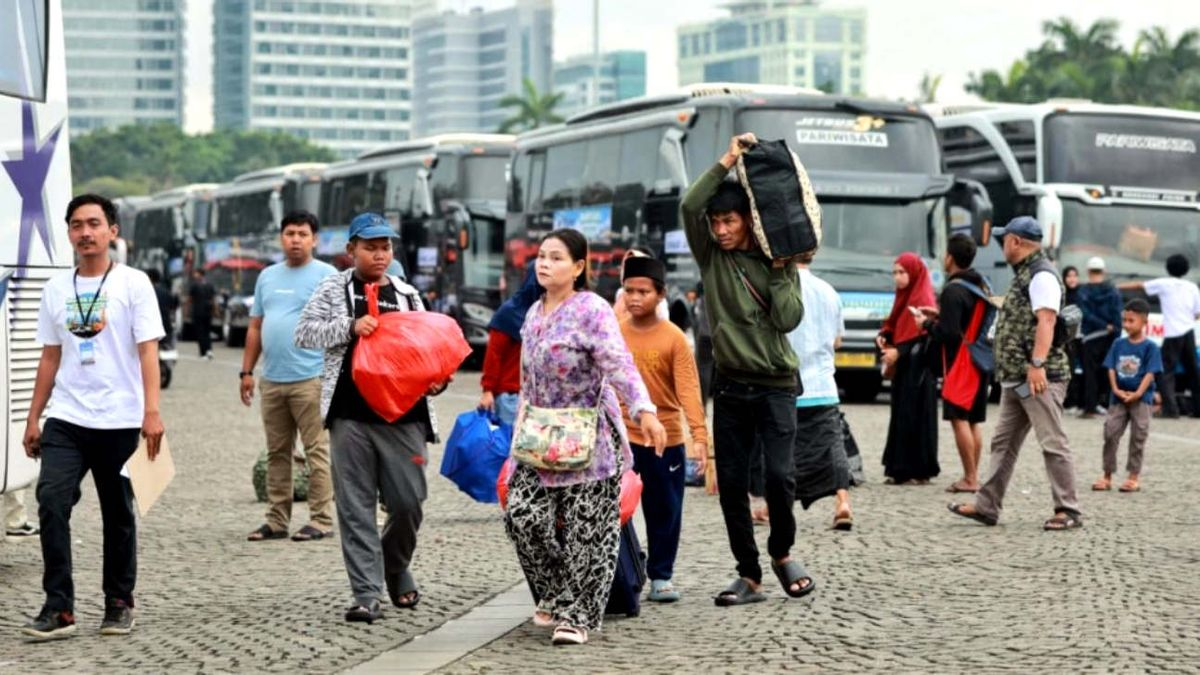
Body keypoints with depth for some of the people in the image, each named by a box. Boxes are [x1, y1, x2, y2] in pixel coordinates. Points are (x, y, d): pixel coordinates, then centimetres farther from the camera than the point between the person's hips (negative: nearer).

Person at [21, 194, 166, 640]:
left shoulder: (133, 284, -2)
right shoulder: (56, 288, 10)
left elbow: (147, 351, -8)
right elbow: (50, 358, 15)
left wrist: (152, 411, -18)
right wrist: (33, 418, 12)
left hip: (118, 420, -3)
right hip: (65, 419, 3)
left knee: (117, 514, 7)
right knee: (51, 501, -13)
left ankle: (119, 604, 21)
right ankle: (58, 608, -10)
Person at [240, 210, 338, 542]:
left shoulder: (326, 275, -1)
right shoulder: (268, 276, 16)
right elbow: (255, 327, 19)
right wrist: (246, 371, 14)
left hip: (310, 378, -6)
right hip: (272, 380, 6)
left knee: (316, 451, -4)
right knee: (277, 453, 10)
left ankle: (321, 519, 0)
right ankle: (277, 520, 17)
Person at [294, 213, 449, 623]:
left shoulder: (407, 295, 15)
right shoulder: (333, 289, 9)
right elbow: (304, 334, 1)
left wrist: (436, 378, -1)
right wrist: (350, 326, -13)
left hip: (403, 415, 2)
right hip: (351, 416, -2)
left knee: (408, 502, 0)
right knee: (356, 507, -1)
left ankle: (397, 570, 28)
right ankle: (366, 594, 2)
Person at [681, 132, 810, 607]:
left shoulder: (777, 263, 2)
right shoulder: (711, 257, 6)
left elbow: (789, 319, -9)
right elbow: (689, 205, -10)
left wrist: (779, 270, -12)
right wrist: (728, 160, -11)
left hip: (775, 383, -3)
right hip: (730, 384, 3)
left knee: (779, 474, -14)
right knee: (731, 483, 2)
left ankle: (782, 553, 12)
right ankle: (749, 576, 11)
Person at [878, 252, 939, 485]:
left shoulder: (924, 299, -10)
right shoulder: (903, 296, 17)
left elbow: (925, 334, -17)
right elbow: (895, 325, 22)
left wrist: (899, 351, -21)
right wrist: (883, 337, 2)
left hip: (917, 367, -9)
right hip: (902, 366, 9)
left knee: (914, 417, -7)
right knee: (901, 416, 8)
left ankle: (917, 471, -4)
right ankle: (901, 469, 11)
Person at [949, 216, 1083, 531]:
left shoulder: (1041, 275, -12)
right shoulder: (1024, 275, 20)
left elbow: (1046, 320, -23)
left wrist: (1037, 364, -32)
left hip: (1040, 378, -11)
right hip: (1015, 376, 11)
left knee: (1053, 443, -7)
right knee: (1003, 442, 12)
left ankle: (1068, 511, -3)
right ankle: (987, 507, 17)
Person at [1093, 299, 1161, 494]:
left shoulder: (1150, 347, -5)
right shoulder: (1119, 345, 6)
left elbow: (1150, 373, -10)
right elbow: (1111, 368, 4)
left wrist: (1138, 393, -19)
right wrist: (1116, 389, -11)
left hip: (1140, 399, -3)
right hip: (1118, 398, 3)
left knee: (1138, 437, 0)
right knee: (1110, 434, -1)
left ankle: (1133, 477, 8)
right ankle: (1107, 476, 8)